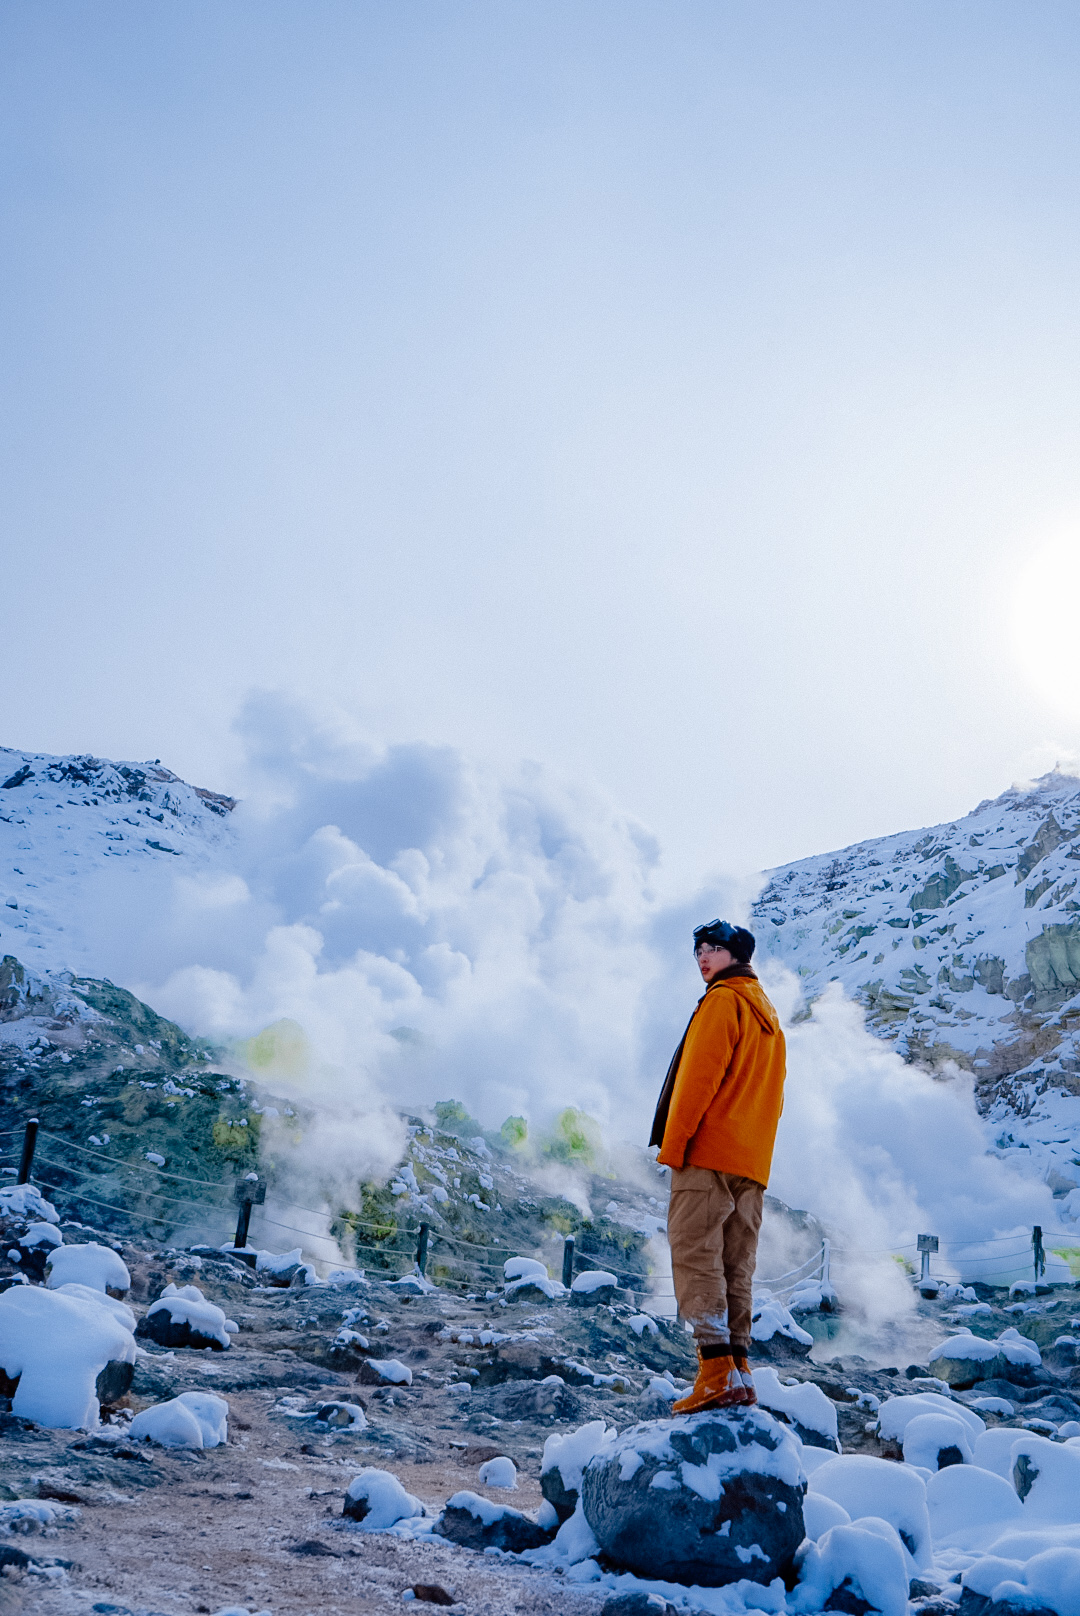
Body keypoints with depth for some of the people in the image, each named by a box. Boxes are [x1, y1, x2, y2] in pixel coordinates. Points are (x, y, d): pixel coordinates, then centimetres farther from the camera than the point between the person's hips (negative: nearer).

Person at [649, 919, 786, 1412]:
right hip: (752, 1160, 9)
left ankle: (716, 1370, -18)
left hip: (710, 1150, -9)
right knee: (736, 1266, 8)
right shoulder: (768, 1013, 24)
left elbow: (700, 1074, -13)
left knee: (696, 1253, -11)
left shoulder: (724, 999, -4)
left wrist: (673, 1143, -13)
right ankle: (739, 1371, 6)